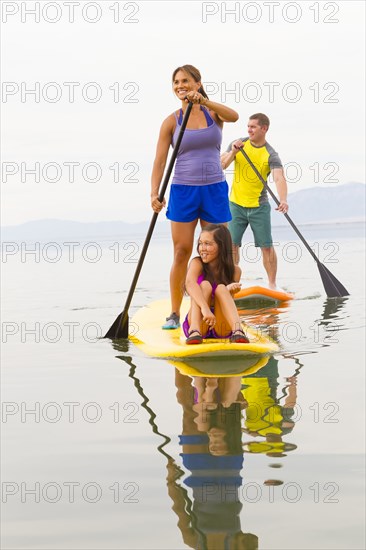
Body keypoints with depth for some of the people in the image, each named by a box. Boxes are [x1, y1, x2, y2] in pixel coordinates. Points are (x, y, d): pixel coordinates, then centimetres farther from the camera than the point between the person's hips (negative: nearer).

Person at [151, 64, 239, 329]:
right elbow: (160, 161, -4)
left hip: (214, 190, 1)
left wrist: (203, 101, -31)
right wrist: (155, 193, -17)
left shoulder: (213, 113, 4)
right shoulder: (172, 121, 1)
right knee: (182, 252, -3)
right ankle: (174, 314, 4)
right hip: (183, 191, -1)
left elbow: (234, 116, -19)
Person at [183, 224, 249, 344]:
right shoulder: (197, 263, -7)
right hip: (198, 323, -1)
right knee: (205, 285, -22)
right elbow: (189, 283, -29)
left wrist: (230, 291, -32)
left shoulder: (234, 270, -2)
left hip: (221, 328, 1)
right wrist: (205, 308, -45)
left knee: (221, 288, -23)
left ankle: (237, 330, -45)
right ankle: (194, 331, -43)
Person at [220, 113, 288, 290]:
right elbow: (221, 166, -2)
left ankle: (272, 284, 8)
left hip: (259, 207, -2)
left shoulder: (271, 155, -11)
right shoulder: (238, 144, 2)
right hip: (236, 204, 2)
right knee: (232, 244, -1)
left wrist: (283, 200, -43)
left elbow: (279, 178, -25)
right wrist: (233, 152, -20)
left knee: (266, 247, -1)